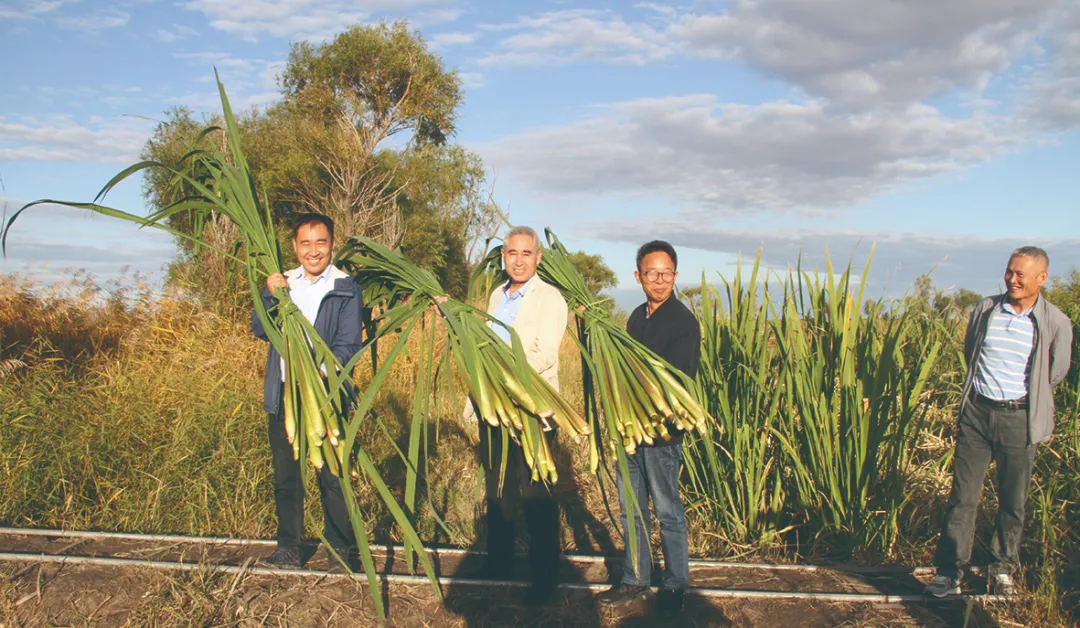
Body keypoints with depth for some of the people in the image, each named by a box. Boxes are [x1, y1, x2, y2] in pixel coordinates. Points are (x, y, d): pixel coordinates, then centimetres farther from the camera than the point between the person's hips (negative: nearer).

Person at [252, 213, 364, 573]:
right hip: (284, 394, 4)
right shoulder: (281, 283, 11)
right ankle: (288, 549, 25)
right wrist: (271, 297, -15)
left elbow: (348, 345, -8)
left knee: (332, 475, 1)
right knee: (286, 475, 12)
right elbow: (260, 330, 3)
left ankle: (340, 550, 13)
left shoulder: (346, 289, -2)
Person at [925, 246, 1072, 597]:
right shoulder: (985, 309, 3)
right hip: (977, 411, 1)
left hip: (1019, 418, -1)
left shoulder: (1056, 323, -3)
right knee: (962, 495, 2)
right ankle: (949, 571, 8)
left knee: (1013, 501, 8)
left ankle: (1002, 570, 26)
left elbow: (1055, 373, 11)